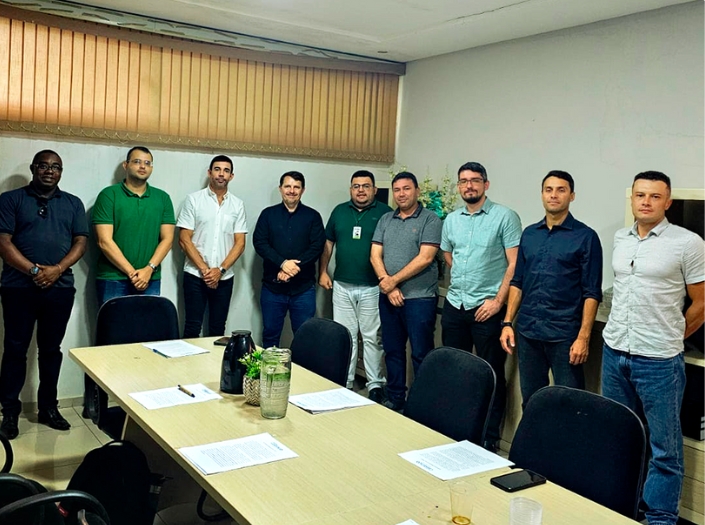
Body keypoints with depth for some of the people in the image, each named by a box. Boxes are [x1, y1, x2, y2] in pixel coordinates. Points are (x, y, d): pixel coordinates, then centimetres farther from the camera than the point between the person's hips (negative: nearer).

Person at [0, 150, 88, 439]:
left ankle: (48, 407, 20)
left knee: (51, 349, 10)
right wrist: (34, 270, -16)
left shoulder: (73, 204, 12)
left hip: (60, 288, 2)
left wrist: (57, 269, -11)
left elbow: (80, 242, 4)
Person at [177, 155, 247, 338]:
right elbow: (184, 240, -4)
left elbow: (240, 243, 3)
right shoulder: (194, 199, -1)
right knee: (192, 327, 1)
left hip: (224, 278, 2)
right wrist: (204, 269, -12)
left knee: (218, 328, 10)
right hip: (195, 275, -2)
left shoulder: (237, 205, 6)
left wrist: (220, 270, -10)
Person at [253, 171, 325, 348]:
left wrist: (294, 268, -16)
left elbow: (317, 247, -4)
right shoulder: (268, 214, 6)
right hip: (272, 286, 1)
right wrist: (282, 263, -18)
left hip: (303, 288, -1)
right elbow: (259, 243, -4)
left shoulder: (313, 216, 4)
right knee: (270, 335, 10)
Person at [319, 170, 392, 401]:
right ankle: (343, 383, 20)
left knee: (372, 338, 3)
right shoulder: (339, 211, 9)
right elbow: (328, 243, 15)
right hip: (342, 286, 4)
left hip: (372, 288, -3)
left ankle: (376, 385, 14)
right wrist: (323, 272, 8)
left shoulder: (385, 212, -3)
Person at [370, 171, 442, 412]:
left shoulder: (430, 219, -4)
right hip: (388, 297, 5)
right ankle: (395, 399, 25)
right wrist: (387, 285, -8)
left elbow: (425, 258, -13)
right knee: (392, 351, 13)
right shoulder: (385, 220, 12)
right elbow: (375, 255, 5)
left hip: (420, 297, -5)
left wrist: (393, 280, -10)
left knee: (421, 354, -1)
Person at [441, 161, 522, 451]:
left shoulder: (505, 217, -6)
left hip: (487, 308, -5)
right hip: (454, 305, 6)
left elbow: (514, 264, -10)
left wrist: (497, 300, -14)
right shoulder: (451, 220, 11)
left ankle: (490, 437, 14)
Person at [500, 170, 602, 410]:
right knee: (530, 399, 13)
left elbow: (591, 292, -7)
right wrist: (507, 322, 7)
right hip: (527, 330, 5)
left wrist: (583, 337, -13)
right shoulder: (529, 234, 10)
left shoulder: (585, 236, -4)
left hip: (564, 334, -4)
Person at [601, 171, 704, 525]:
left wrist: (668, 337, 5)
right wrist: (621, 334, 13)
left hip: (658, 361, -5)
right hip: (614, 352, 6)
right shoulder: (620, 239, 8)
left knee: (663, 447, 4)